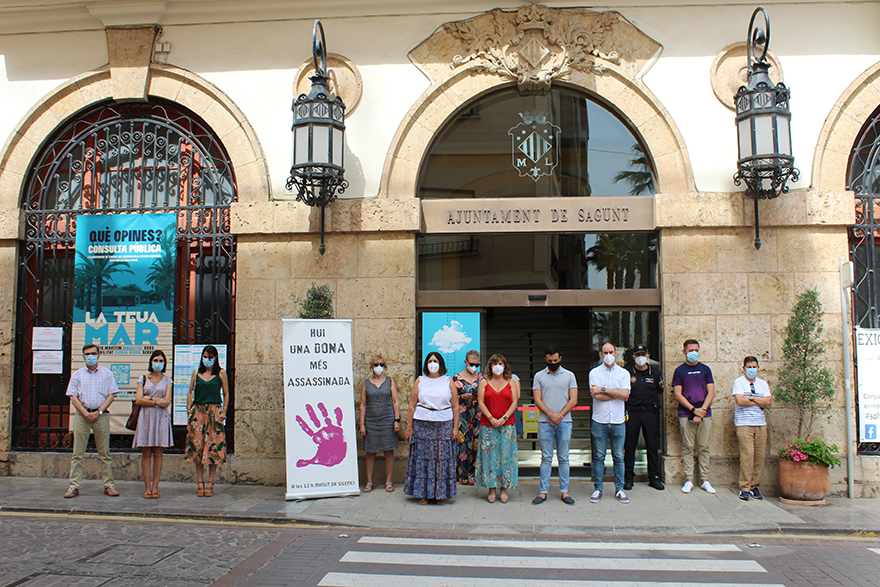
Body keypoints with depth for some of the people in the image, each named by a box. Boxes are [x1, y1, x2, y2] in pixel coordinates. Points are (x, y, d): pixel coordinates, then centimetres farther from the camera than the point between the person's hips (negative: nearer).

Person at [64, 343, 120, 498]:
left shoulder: (107, 373, 9)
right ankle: (74, 486, 4)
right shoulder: (77, 375, 10)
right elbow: (73, 397, 4)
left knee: (104, 453, 1)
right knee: (77, 453, 0)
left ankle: (109, 485, 3)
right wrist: (86, 413, -9)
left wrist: (98, 412, -9)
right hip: (82, 414, 1)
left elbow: (111, 395, 3)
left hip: (101, 414, -1)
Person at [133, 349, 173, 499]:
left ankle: (155, 487, 3)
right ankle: (147, 487, 3)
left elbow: (167, 401, -2)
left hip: (161, 418, 0)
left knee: (158, 454, -1)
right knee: (146, 454, -2)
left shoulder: (167, 380, 10)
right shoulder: (143, 379, 11)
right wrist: (157, 402, -9)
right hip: (146, 417, 0)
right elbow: (139, 400, -2)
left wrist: (147, 399, -5)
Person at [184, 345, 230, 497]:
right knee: (197, 446, -1)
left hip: (215, 412, -2)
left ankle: (210, 483, 3)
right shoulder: (196, 372, 11)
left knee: (214, 447, -4)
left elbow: (226, 394, 6)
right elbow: (190, 392, 12)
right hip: (198, 411, 2)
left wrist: (224, 412, -3)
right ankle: (200, 483, 6)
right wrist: (189, 410, 2)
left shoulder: (221, 373, 5)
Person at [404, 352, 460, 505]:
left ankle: (441, 493, 12)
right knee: (423, 458, 1)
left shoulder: (448, 381, 7)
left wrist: (455, 428, -1)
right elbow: (412, 406, 6)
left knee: (443, 458, 1)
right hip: (422, 424, 0)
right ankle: (423, 494, 11)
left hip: (444, 425, 0)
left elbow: (455, 406, 5)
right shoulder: (420, 381, 8)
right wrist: (409, 427, 1)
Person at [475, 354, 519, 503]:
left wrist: (504, 418, -10)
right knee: (489, 455, 0)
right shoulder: (484, 383, 8)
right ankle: (491, 489, 7)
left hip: (507, 425, 0)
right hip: (488, 425, 0)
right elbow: (481, 402, 1)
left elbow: (514, 402, 2)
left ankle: (504, 489, 8)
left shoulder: (511, 382, 8)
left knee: (505, 456, 0)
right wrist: (491, 418, -11)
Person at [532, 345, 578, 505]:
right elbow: (537, 400, 0)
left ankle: (564, 492, 11)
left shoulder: (569, 375, 7)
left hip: (564, 422, 0)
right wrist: (552, 415, -13)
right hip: (545, 422, 0)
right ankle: (543, 492, 6)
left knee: (563, 458, 5)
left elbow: (573, 400, 1)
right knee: (546, 458, 2)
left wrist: (560, 415, -9)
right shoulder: (539, 376, 7)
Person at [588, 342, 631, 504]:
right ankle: (597, 489, 12)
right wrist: (617, 394, -6)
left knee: (618, 457, 6)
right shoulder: (594, 372, 3)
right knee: (598, 456, 3)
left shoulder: (624, 373, 7)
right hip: (599, 421, -1)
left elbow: (625, 394, -9)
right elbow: (597, 396, -10)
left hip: (618, 421, 1)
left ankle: (619, 489, 16)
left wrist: (603, 390, -10)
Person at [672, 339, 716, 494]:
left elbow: (711, 393, 6)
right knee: (687, 447, -1)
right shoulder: (679, 370, 6)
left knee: (703, 447, 3)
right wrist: (693, 409, -10)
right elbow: (677, 394, -1)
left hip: (705, 414, 2)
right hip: (686, 415, -2)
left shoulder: (705, 369, 11)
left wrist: (702, 409, -7)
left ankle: (704, 480, 9)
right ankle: (689, 480, 3)